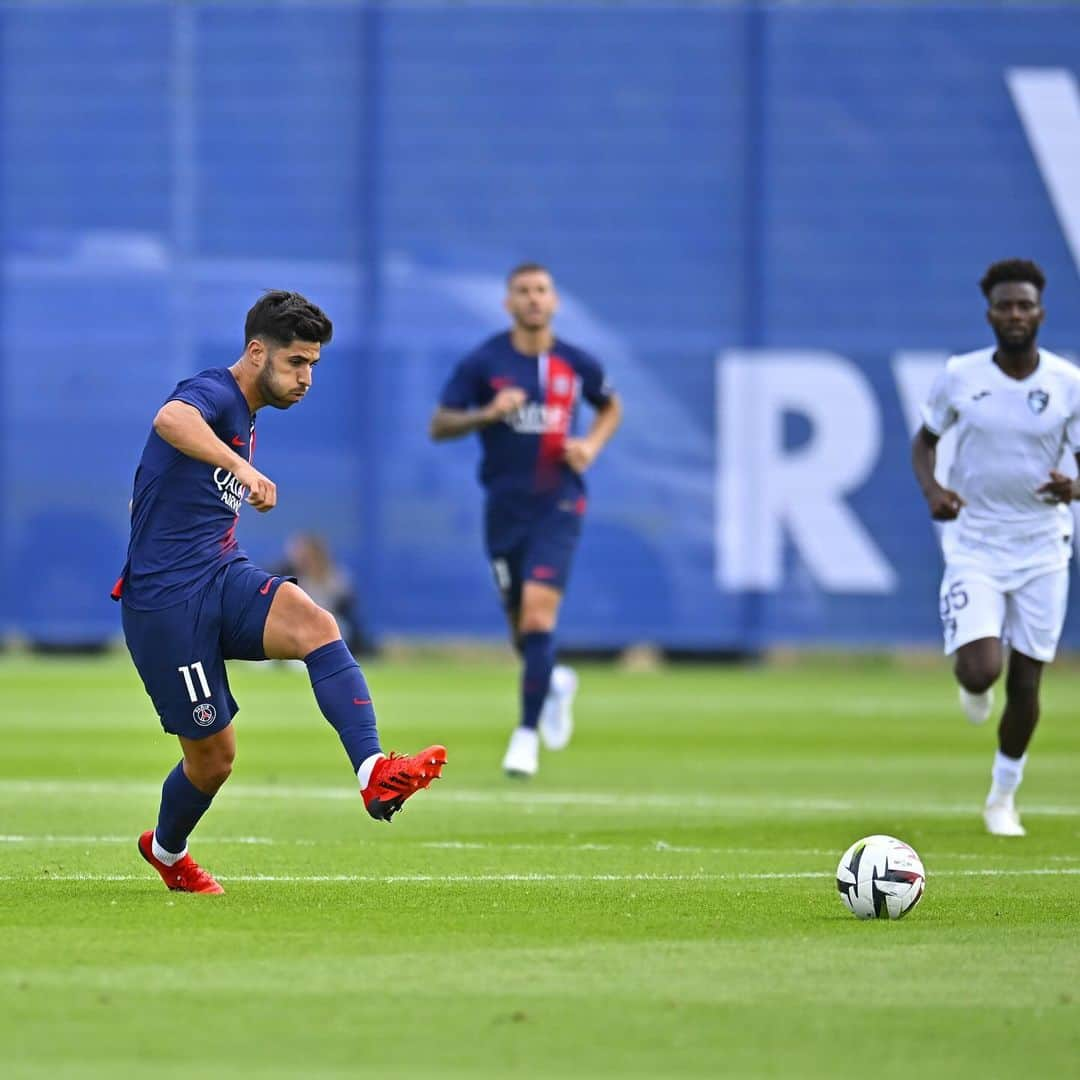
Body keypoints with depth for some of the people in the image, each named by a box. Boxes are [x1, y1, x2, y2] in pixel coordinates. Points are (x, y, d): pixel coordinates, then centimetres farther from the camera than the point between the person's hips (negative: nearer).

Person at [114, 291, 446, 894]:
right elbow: (171, 419, -39)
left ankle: (375, 773, -40)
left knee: (314, 623, -26)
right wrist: (243, 467, -53)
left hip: (222, 580, 7)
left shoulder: (244, 416, 18)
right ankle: (167, 849, 33)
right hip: (165, 600, -7)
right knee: (214, 755, 0)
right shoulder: (212, 394, -12)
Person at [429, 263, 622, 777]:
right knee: (521, 627, 8)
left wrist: (592, 445, 1)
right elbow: (438, 426, -2)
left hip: (558, 505, -1)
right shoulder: (483, 362, -3)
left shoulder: (576, 364, 2)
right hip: (505, 505, 1)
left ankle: (528, 733, -10)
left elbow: (611, 407, 21)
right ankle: (555, 683, 43)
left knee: (539, 612, -17)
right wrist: (487, 413, -20)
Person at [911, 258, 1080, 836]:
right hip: (974, 545, -1)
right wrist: (931, 489, -12)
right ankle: (971, 682, 21)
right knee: (981, 671, -19)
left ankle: (1003, 797, 26)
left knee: (1025, 684, 5)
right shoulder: (960, 376, -6)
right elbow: (924, 439, 8)